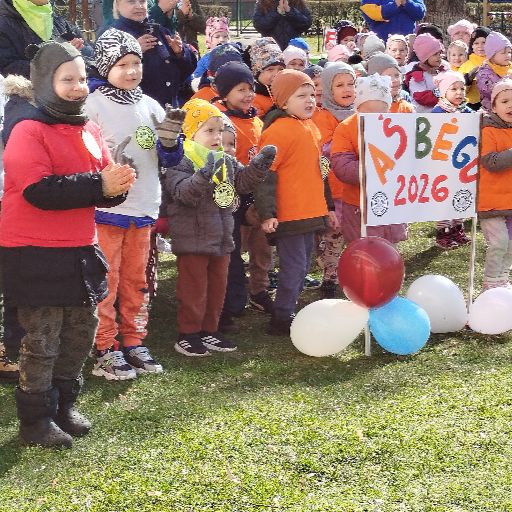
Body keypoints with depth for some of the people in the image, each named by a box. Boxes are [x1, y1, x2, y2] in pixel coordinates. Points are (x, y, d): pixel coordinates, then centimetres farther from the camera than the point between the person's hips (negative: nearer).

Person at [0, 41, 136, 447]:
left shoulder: (88, 129, 11)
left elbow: (104, 179, 11)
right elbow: (39, 191, -24)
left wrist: (118, 184, -14)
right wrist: (98, 185, -24)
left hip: (79, 250, 8)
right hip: (35, 255, -8)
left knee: (81, 332, 15)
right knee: (42, 340, 0)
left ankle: (64, 406, 32)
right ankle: (36, 420, 14)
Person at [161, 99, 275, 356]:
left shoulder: (227, 161, 7)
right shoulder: (180, 163, -16)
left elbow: (243, 182, 5)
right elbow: (183, 193, -29)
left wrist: (260, 164, -9)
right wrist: (204, 175, -44)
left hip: (221, 238, 8)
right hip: (193, 240, -7)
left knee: (217, 286, 16)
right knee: (194, 289, 2)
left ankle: (209, 331, 30)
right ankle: (187, 335, 14)